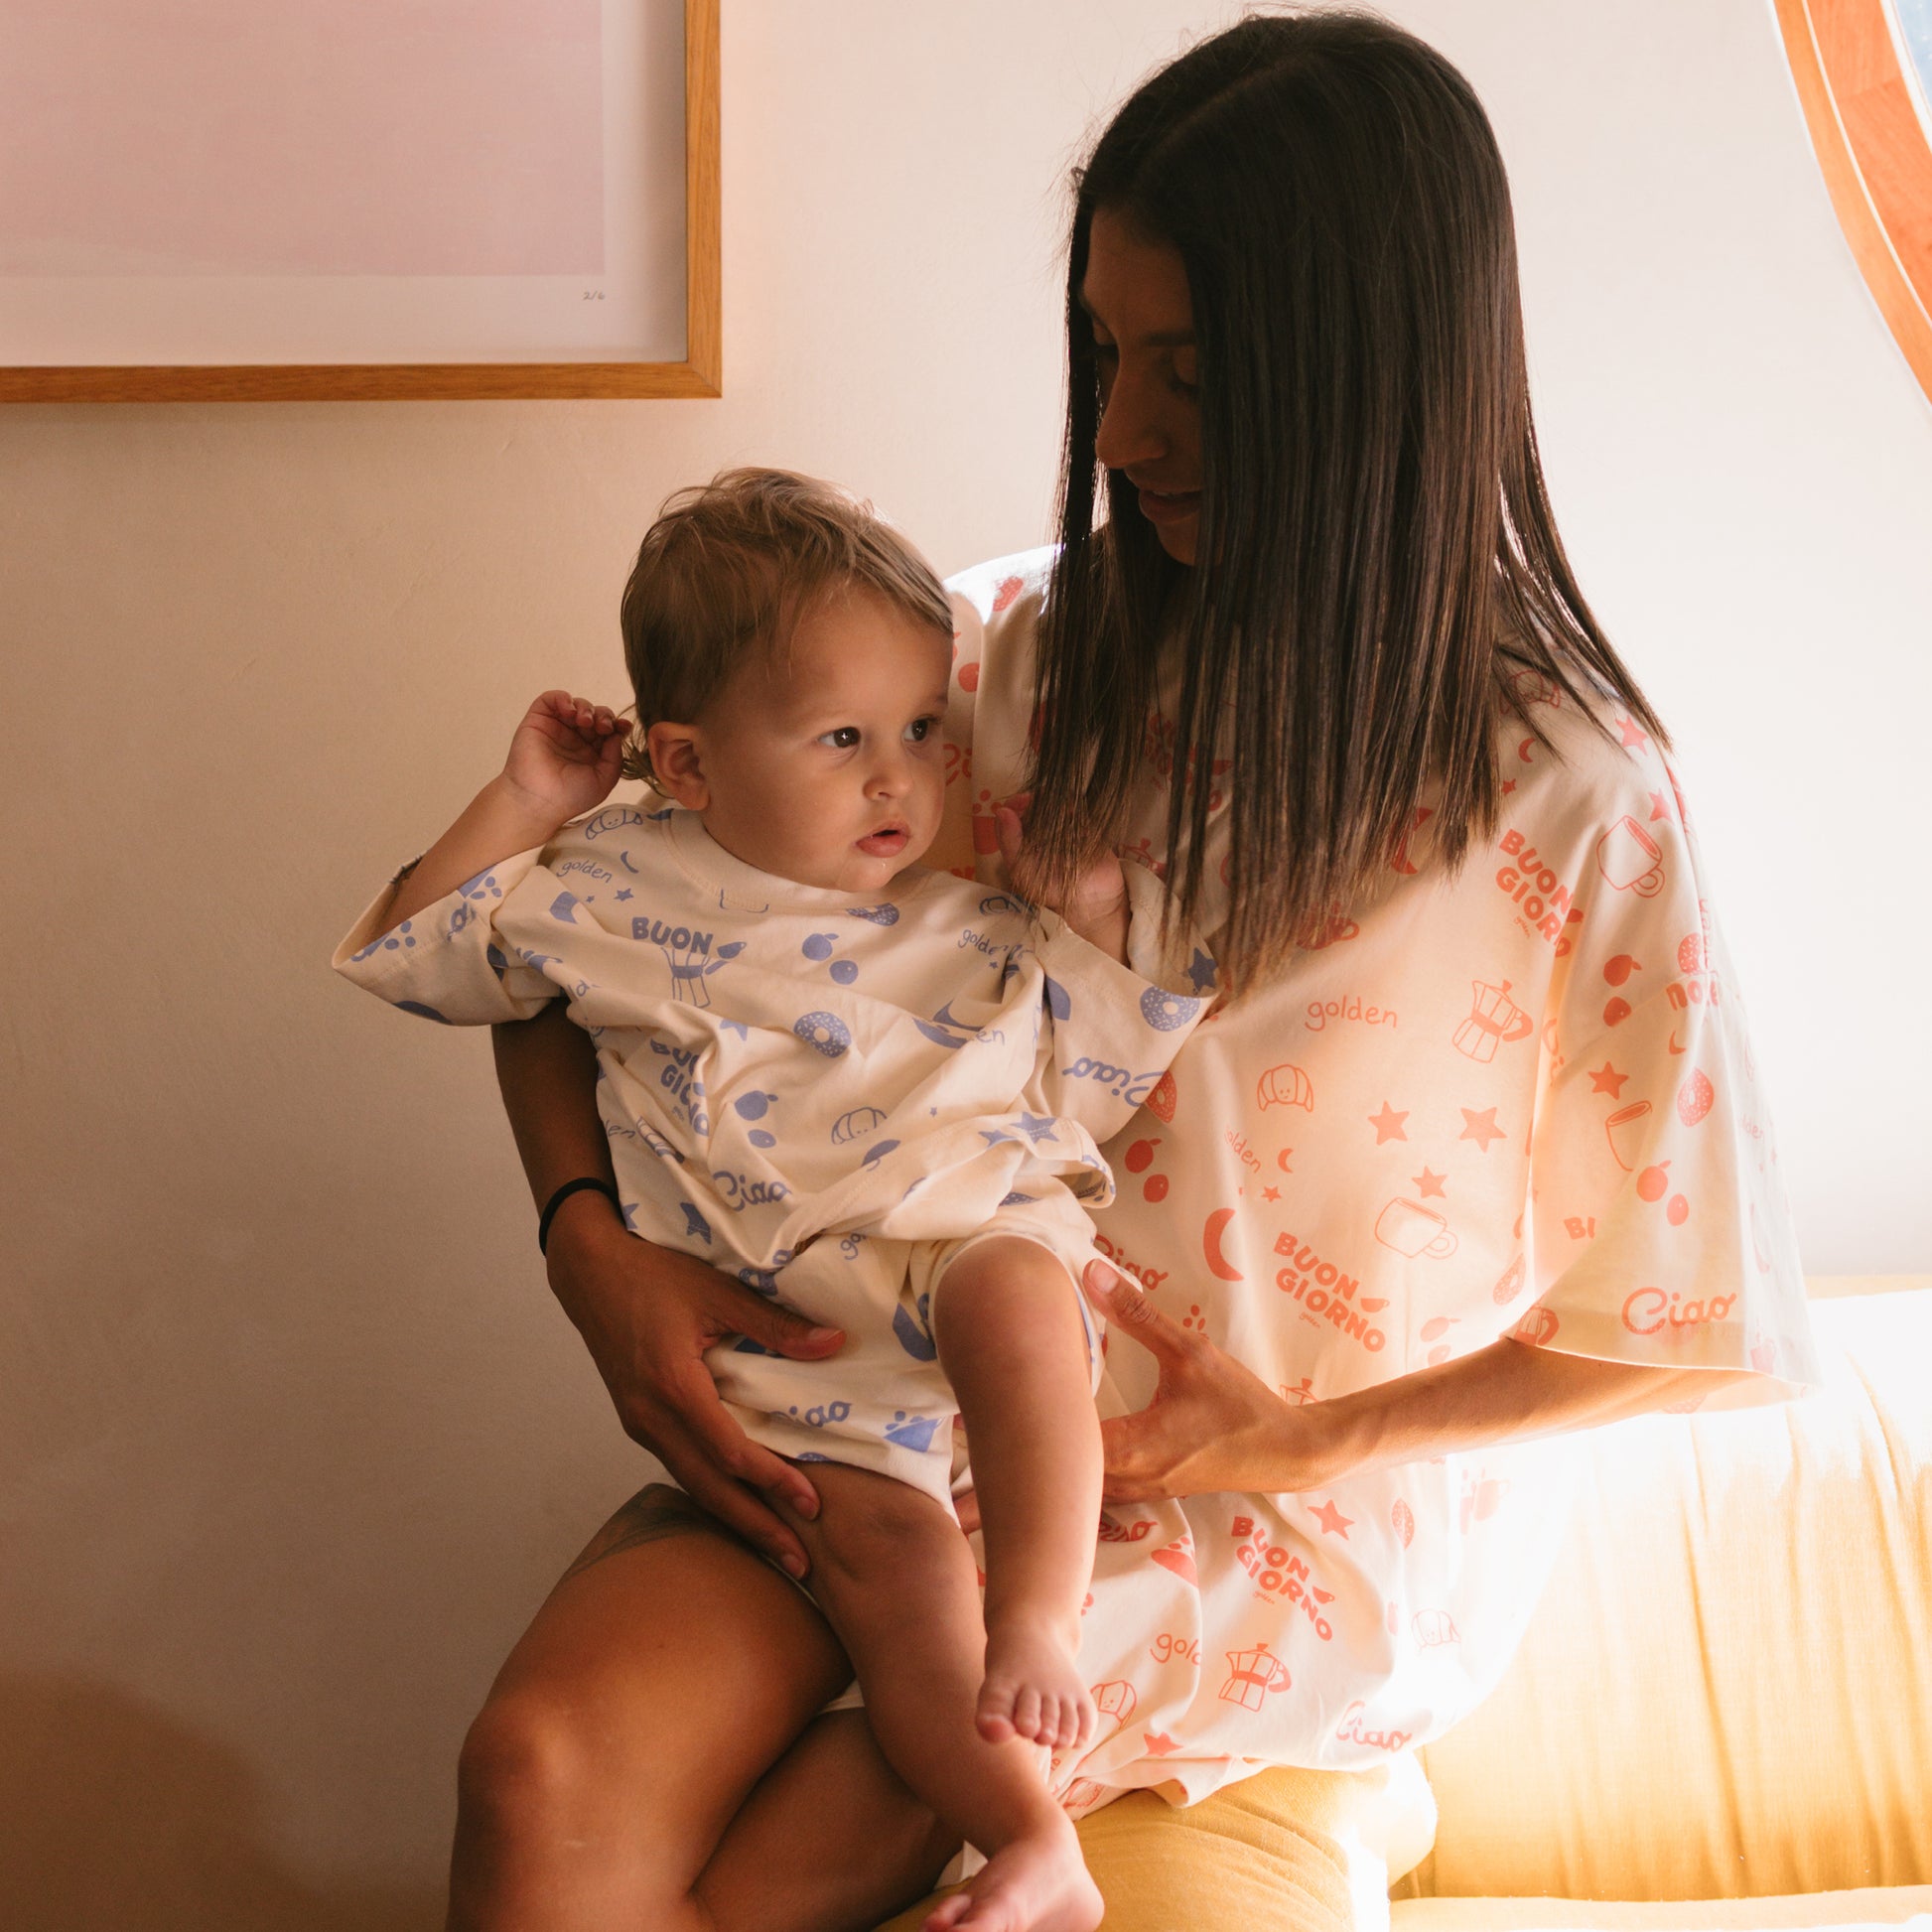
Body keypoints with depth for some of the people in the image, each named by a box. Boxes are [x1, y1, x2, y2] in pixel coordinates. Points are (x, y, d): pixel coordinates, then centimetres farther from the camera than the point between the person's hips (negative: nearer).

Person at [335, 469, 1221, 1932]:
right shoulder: (614, 889, 12)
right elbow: (405, 952, 22)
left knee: (1011, 1282, -35)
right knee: (879, 1547, -27)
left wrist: (1095, 903, 7)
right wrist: (521, 806, 14)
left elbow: (1087, 1088, 18)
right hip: (786, 1351, -1)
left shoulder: (975, 920, 15)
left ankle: (1040, 1621, -31)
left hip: (966, 1241, 1)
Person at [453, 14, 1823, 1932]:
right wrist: (589, 1238, -11)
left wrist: (1290, 1436, -8)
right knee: (546, 1778, -23)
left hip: (1311, 1517, -3)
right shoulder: (1014, 658, -1)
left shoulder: (1566, 802, -11)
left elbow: (1686, 1334, -3)